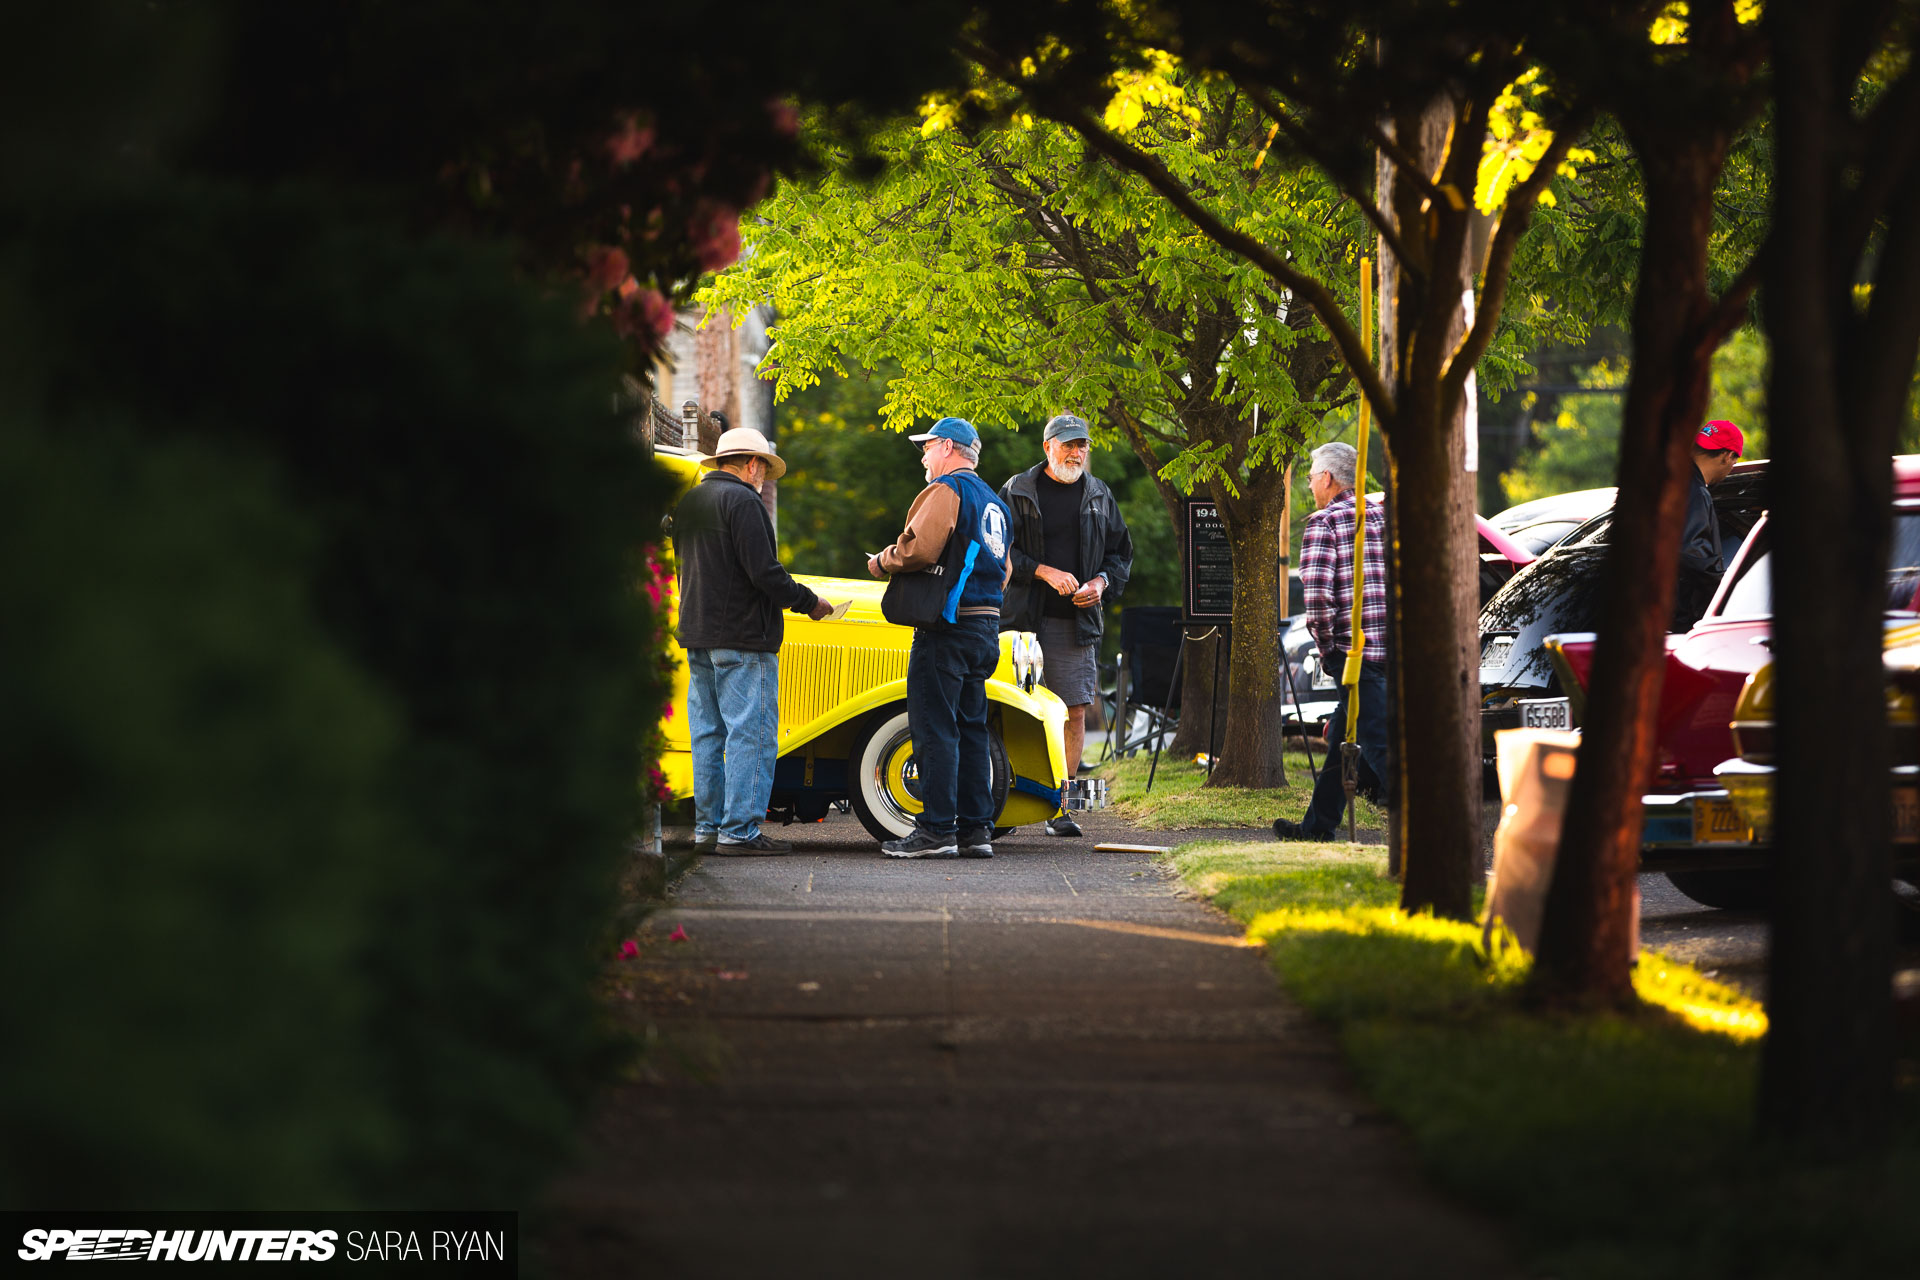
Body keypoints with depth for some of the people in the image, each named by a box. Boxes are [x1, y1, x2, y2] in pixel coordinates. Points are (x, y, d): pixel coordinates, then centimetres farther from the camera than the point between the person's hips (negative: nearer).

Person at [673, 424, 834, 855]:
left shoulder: (690, 501, 15)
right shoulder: (741, 501, -12)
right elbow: (763, 571, -19)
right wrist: (808, 602, -7)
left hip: (697, 633, 9)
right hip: (742, 635, -9)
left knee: (707, 732, 11)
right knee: (751, 731, -6)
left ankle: (707, 827, 12)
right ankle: (739, 830, -10)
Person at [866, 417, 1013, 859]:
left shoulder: (946, 491, -9)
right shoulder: (994, 503, 21)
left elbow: (918, 547, -20)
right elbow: (1002, 573, 24)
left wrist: (881, 562, -4)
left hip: (949, 625, -9)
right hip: (986, 627, 9)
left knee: (934, 728, -7)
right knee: (971, 728, 11)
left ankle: (936, 830, -10)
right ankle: (976, 828, 10)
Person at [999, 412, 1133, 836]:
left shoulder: (1099, 496, 13)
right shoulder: (1018, 491, 3)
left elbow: (1120, 553, 19)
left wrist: (1101, 583, -1)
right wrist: (1044, 572, -15)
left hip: (1078, 621, 3)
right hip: (1024, 618, -3)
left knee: (1075, 711, -2)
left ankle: (1059, 806, 4)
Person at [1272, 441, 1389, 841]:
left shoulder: (1323, 522, -7)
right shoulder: (1381, 515, 15)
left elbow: (1317, 594, -18)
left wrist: (1327, 647, -5)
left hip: (1354, 648, -8)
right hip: (1391, 646, 8)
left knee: (1379, 743, -9)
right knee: (1343, 738, 18)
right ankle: (1318, 826, 25)